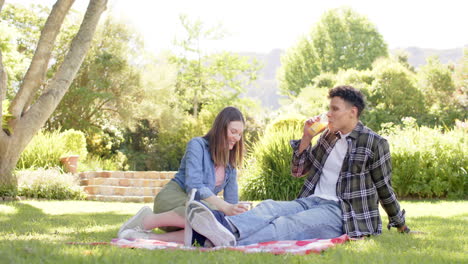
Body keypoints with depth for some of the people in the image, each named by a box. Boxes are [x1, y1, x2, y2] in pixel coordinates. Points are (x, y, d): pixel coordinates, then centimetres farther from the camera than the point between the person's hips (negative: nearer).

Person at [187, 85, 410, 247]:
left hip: (339, 211, -6)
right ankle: (225, 228, -58)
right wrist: (306, 138, 7)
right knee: (269, 207, -26)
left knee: (289, 224, -34)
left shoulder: (374, 143, -1)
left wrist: (401, 226, 14)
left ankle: (231, 241, -62)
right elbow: (298, 171, 22)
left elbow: (384, 188, 7)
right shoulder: (328, 137, 17)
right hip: (311, 201, 6)